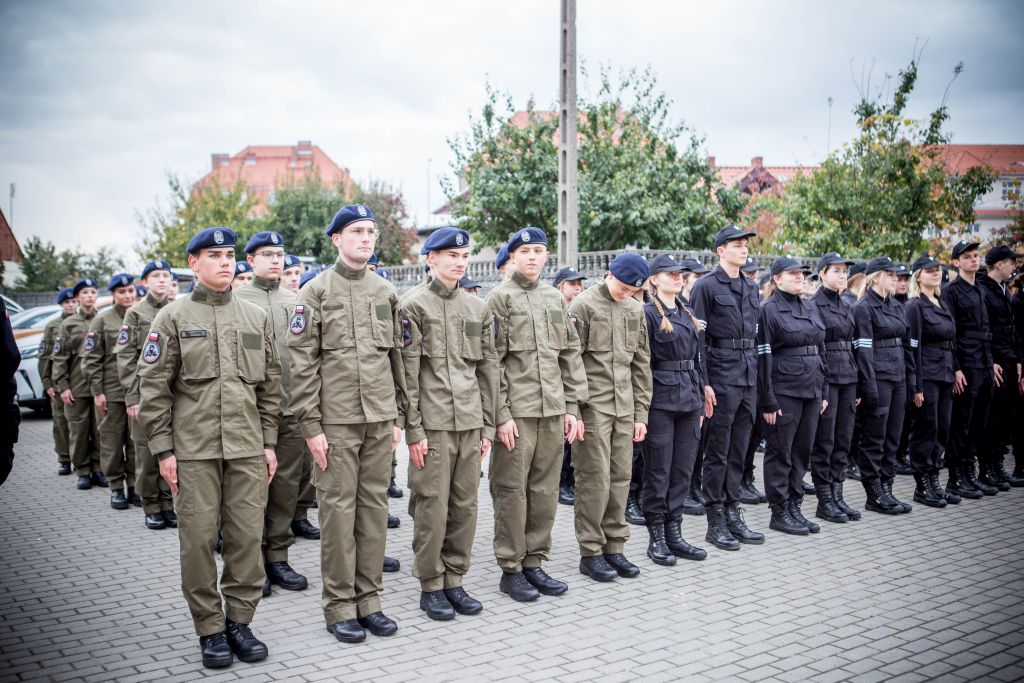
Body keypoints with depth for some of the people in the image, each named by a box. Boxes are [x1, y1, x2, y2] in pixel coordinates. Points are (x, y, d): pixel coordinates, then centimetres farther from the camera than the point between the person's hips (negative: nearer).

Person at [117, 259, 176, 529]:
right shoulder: (135, 313, 3)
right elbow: (126, 358, -1)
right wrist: (132, 397, -7)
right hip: (145, 392, -2)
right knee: (146, 451, 1)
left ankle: (168, 503, 13)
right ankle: (151, 507, 10)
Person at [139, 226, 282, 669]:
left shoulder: (256, 317, 11)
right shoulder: (173, 318, 2)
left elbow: (270, 385, 13)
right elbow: (153, 387, 0)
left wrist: (269, 442, 8)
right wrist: (163, 449, -5)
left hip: (248, 449, 3)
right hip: (193, 450, -2)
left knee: (247, 536, 3)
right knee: (199, 539, 1)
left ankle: (240, 620, 17)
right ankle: (209, 629, 14)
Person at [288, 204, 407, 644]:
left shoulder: (386, 291, 11)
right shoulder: (316, 291, -2)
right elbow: (302, 362, -6)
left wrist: (398, 416, 10)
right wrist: (310, 425, -10)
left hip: (380, 418, 4)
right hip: (336, 419, -4)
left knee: (375, 506, 7)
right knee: (338, 508, 0)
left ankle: (368, 598, 18)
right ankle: (340, 605, 11)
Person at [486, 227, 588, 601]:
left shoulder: (555, 298, 14)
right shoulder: (500, 297, -3)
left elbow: (570, 353, 15)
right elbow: (492, 360, -8)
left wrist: (572, 407, 8)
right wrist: (501, 414, -13)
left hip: (553, 411, 5)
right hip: (516, 412, -5)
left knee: (545, 490, 9)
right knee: (512, 490, 1)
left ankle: (534, 563, 21)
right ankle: (511, 569, 11)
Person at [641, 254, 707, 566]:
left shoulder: (687, 314, 15)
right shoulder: (648, 314, -7)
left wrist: (699, 402, 15)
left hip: (688, 400, 7)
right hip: (661, 400, -7)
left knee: (683, 470, 9)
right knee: (658, 471, 1)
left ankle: (673, 534, 18)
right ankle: (656, 538, 10)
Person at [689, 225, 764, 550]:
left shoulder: (751, 287, 15)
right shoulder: (706, 286, -6)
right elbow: (696, 338, -10)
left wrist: (755, 373, 13)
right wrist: (703, 383, -15)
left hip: (748, 376, 7)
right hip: (721, 374, -6)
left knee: (739, 450, 11)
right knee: (718, 451, 0)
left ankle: (732, 514, 20)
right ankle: (715, 522, 8)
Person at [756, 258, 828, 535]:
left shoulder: (811, 307, 14)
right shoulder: (768, 310, -7)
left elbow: (820, 350, 17)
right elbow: (763, 357, -11)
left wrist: (824, 391, 13)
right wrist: (768, 400, -14)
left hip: (811, 389, 7)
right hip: (784, 390, -7)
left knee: (802, 450, 11)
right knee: (780, 452, 1)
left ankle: (794, 507, 21)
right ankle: (779, 512, 9)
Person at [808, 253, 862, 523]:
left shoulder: (847, 305, 14)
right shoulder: (813, 305, -9)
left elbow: (852, 344, 17)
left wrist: (858, 383, 14)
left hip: (848, 378, 7)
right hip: (826, 378, -7)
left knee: (843, 440, 9)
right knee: (824, 443, -1)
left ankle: (837, 496, 17)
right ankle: (824, 502, 7)